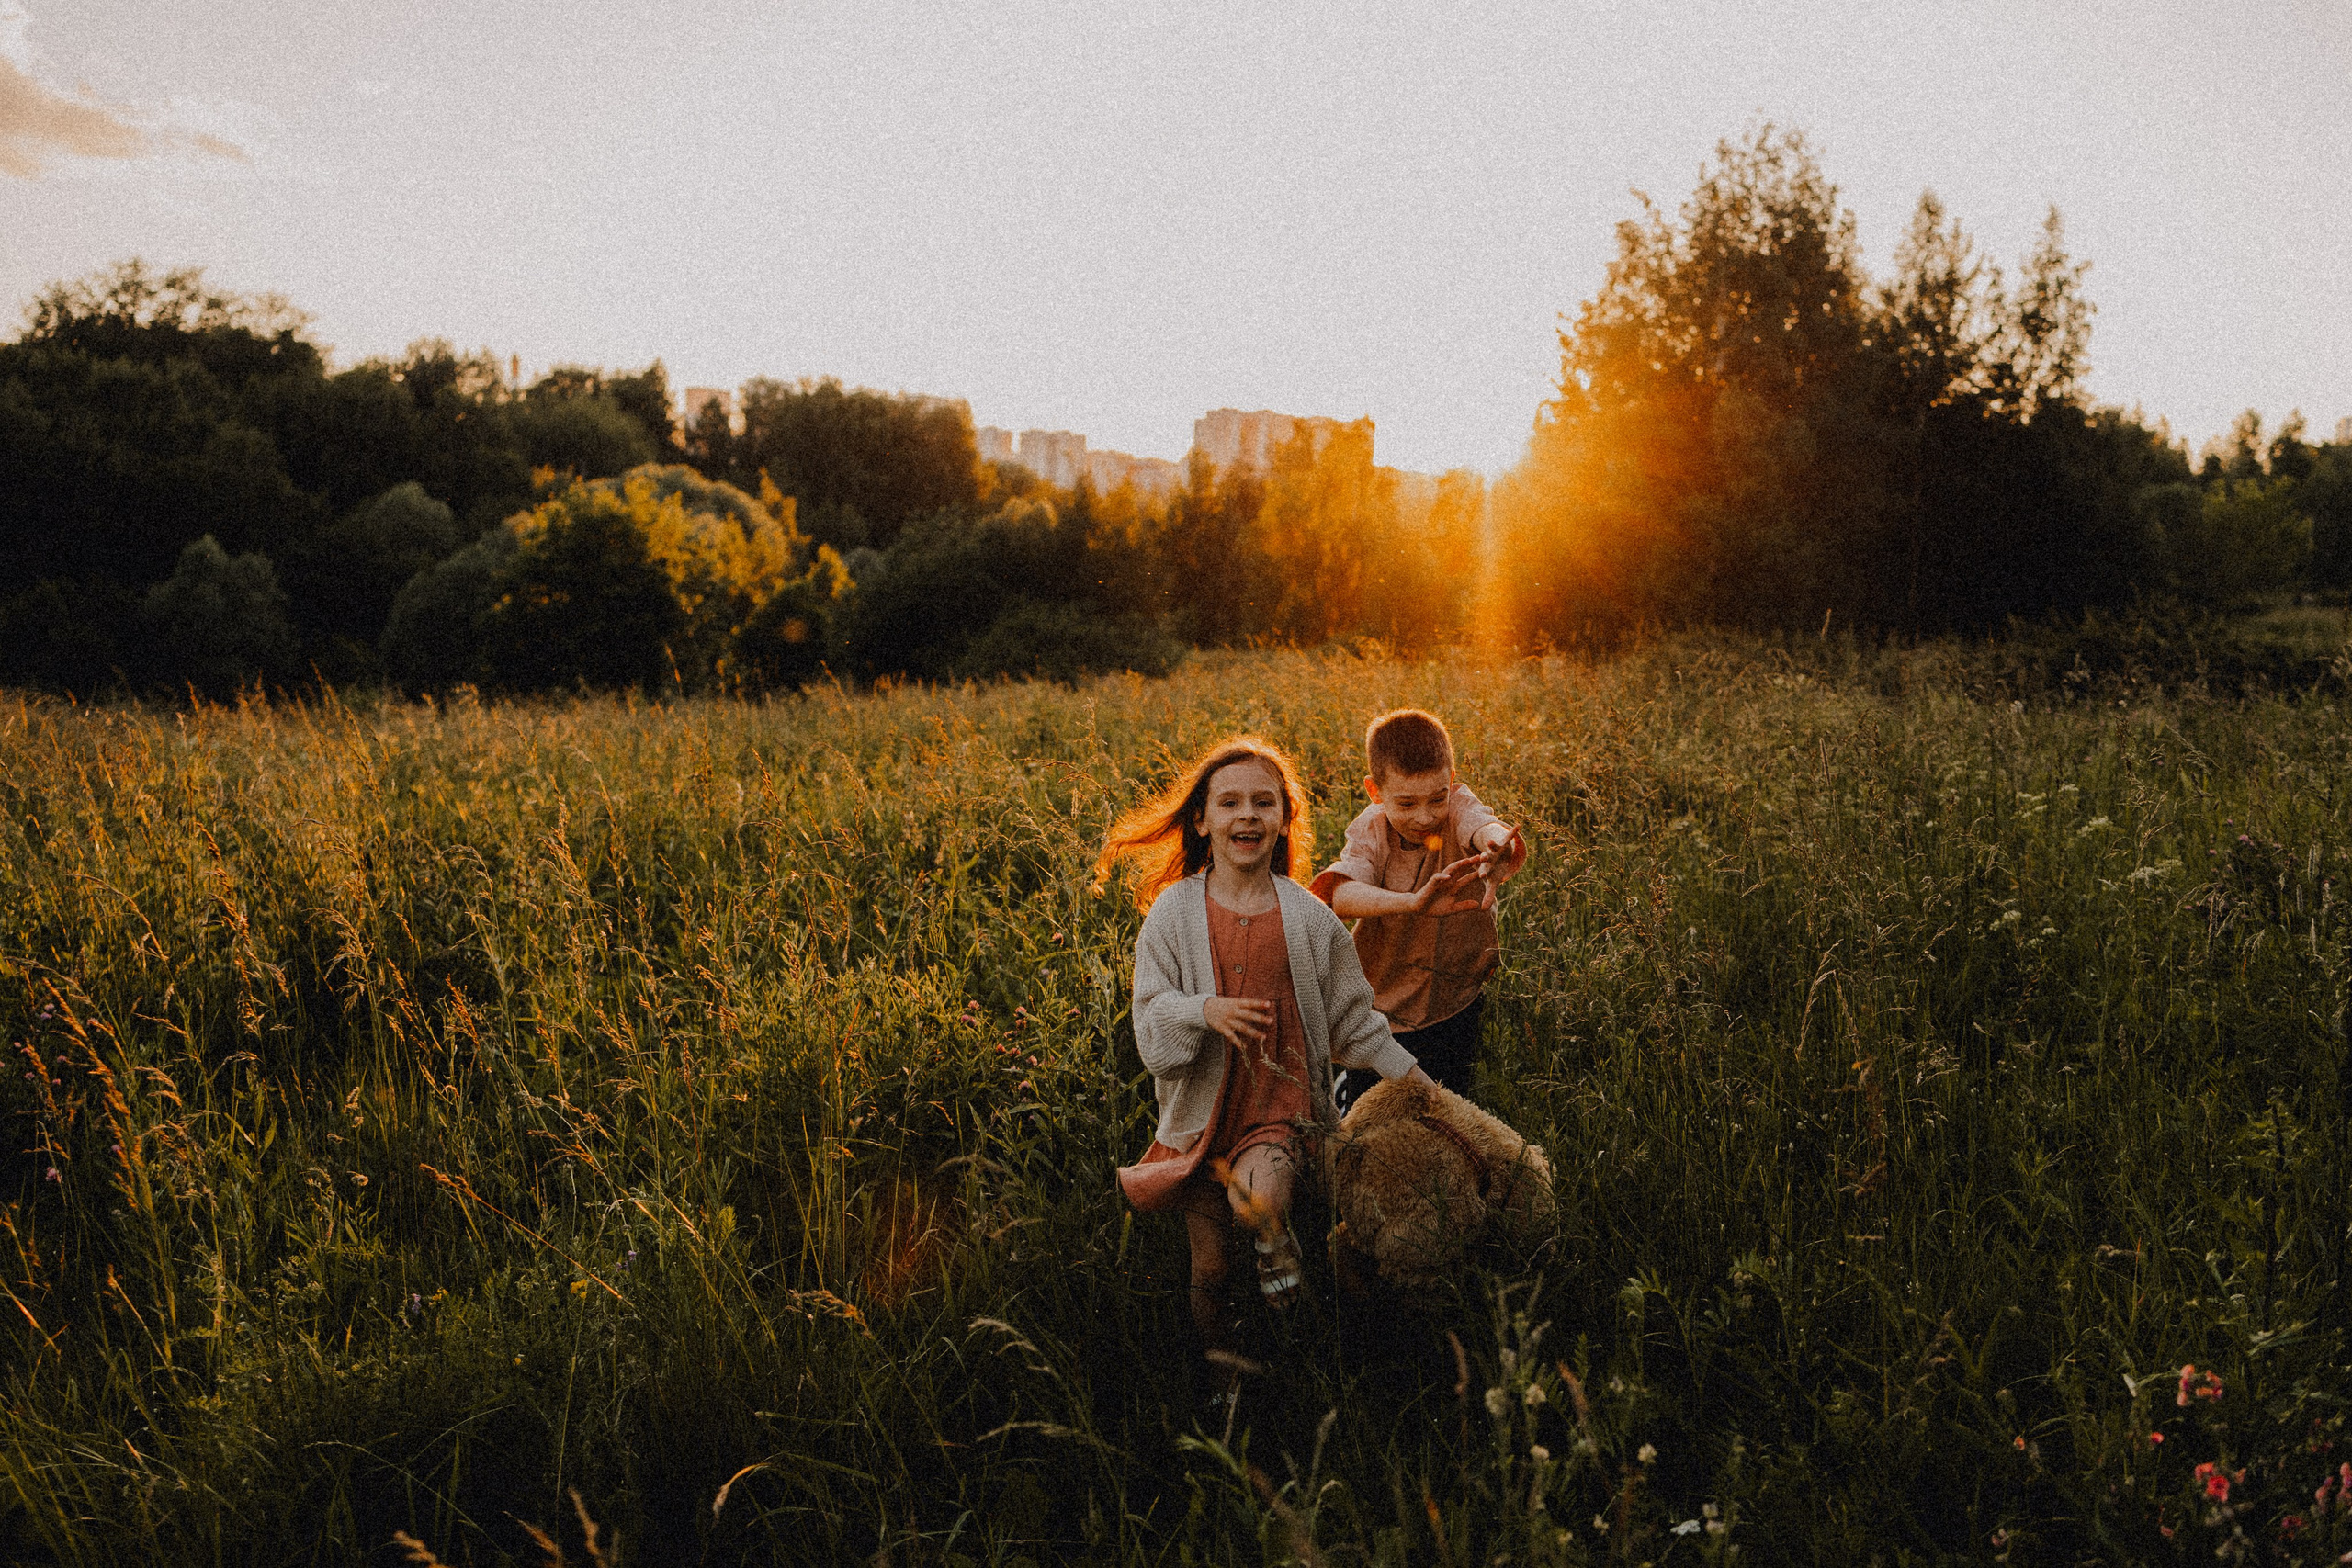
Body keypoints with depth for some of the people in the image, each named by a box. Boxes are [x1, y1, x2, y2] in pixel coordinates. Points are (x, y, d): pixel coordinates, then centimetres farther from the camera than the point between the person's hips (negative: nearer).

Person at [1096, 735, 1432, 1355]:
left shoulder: (1309, 918, -2)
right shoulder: (1173, 914, -4)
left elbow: (1350, 1021, 9)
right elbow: (1151, 1029, -7)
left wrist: (1413, 1076, 3)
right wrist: (1203, 1009, -26)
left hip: (1283, 1105, -1)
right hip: (1203, 1115, 1)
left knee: (1258, 1201, -33)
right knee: (1208, 1272, 9)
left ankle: (1276, 1244, 2)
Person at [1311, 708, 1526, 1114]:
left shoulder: (1458, 805, -14)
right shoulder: (1371, 830, -18)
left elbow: (1486, 828, -37)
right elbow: (1338, 894, -37)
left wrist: (1500, 852, -62)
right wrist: (1413, 901, -54)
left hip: (1455, 1008, 2)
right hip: (1384, 1011, -1)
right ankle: (1343, 1087, 42)